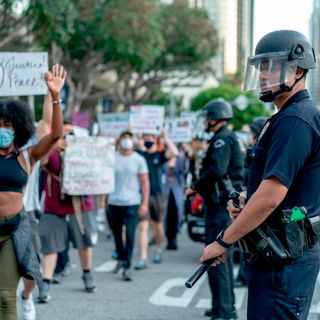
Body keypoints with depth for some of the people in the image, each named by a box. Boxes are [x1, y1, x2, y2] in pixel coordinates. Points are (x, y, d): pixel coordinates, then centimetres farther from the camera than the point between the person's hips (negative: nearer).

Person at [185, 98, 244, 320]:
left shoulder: (222, 139, -14)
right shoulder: (228, 138, 18)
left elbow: (217, 170, -27)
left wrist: (196, 187, -15)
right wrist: (201, 188, 13)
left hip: (220, 204, -11)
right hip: (226, 202, 11)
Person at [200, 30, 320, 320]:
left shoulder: (295, 120, -17)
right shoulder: (284, 118, 16)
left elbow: (271, 196, -23)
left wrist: (223, 241, -15)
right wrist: (245, 200, 7)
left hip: (284, 259, -10)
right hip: (278, 252, 10)